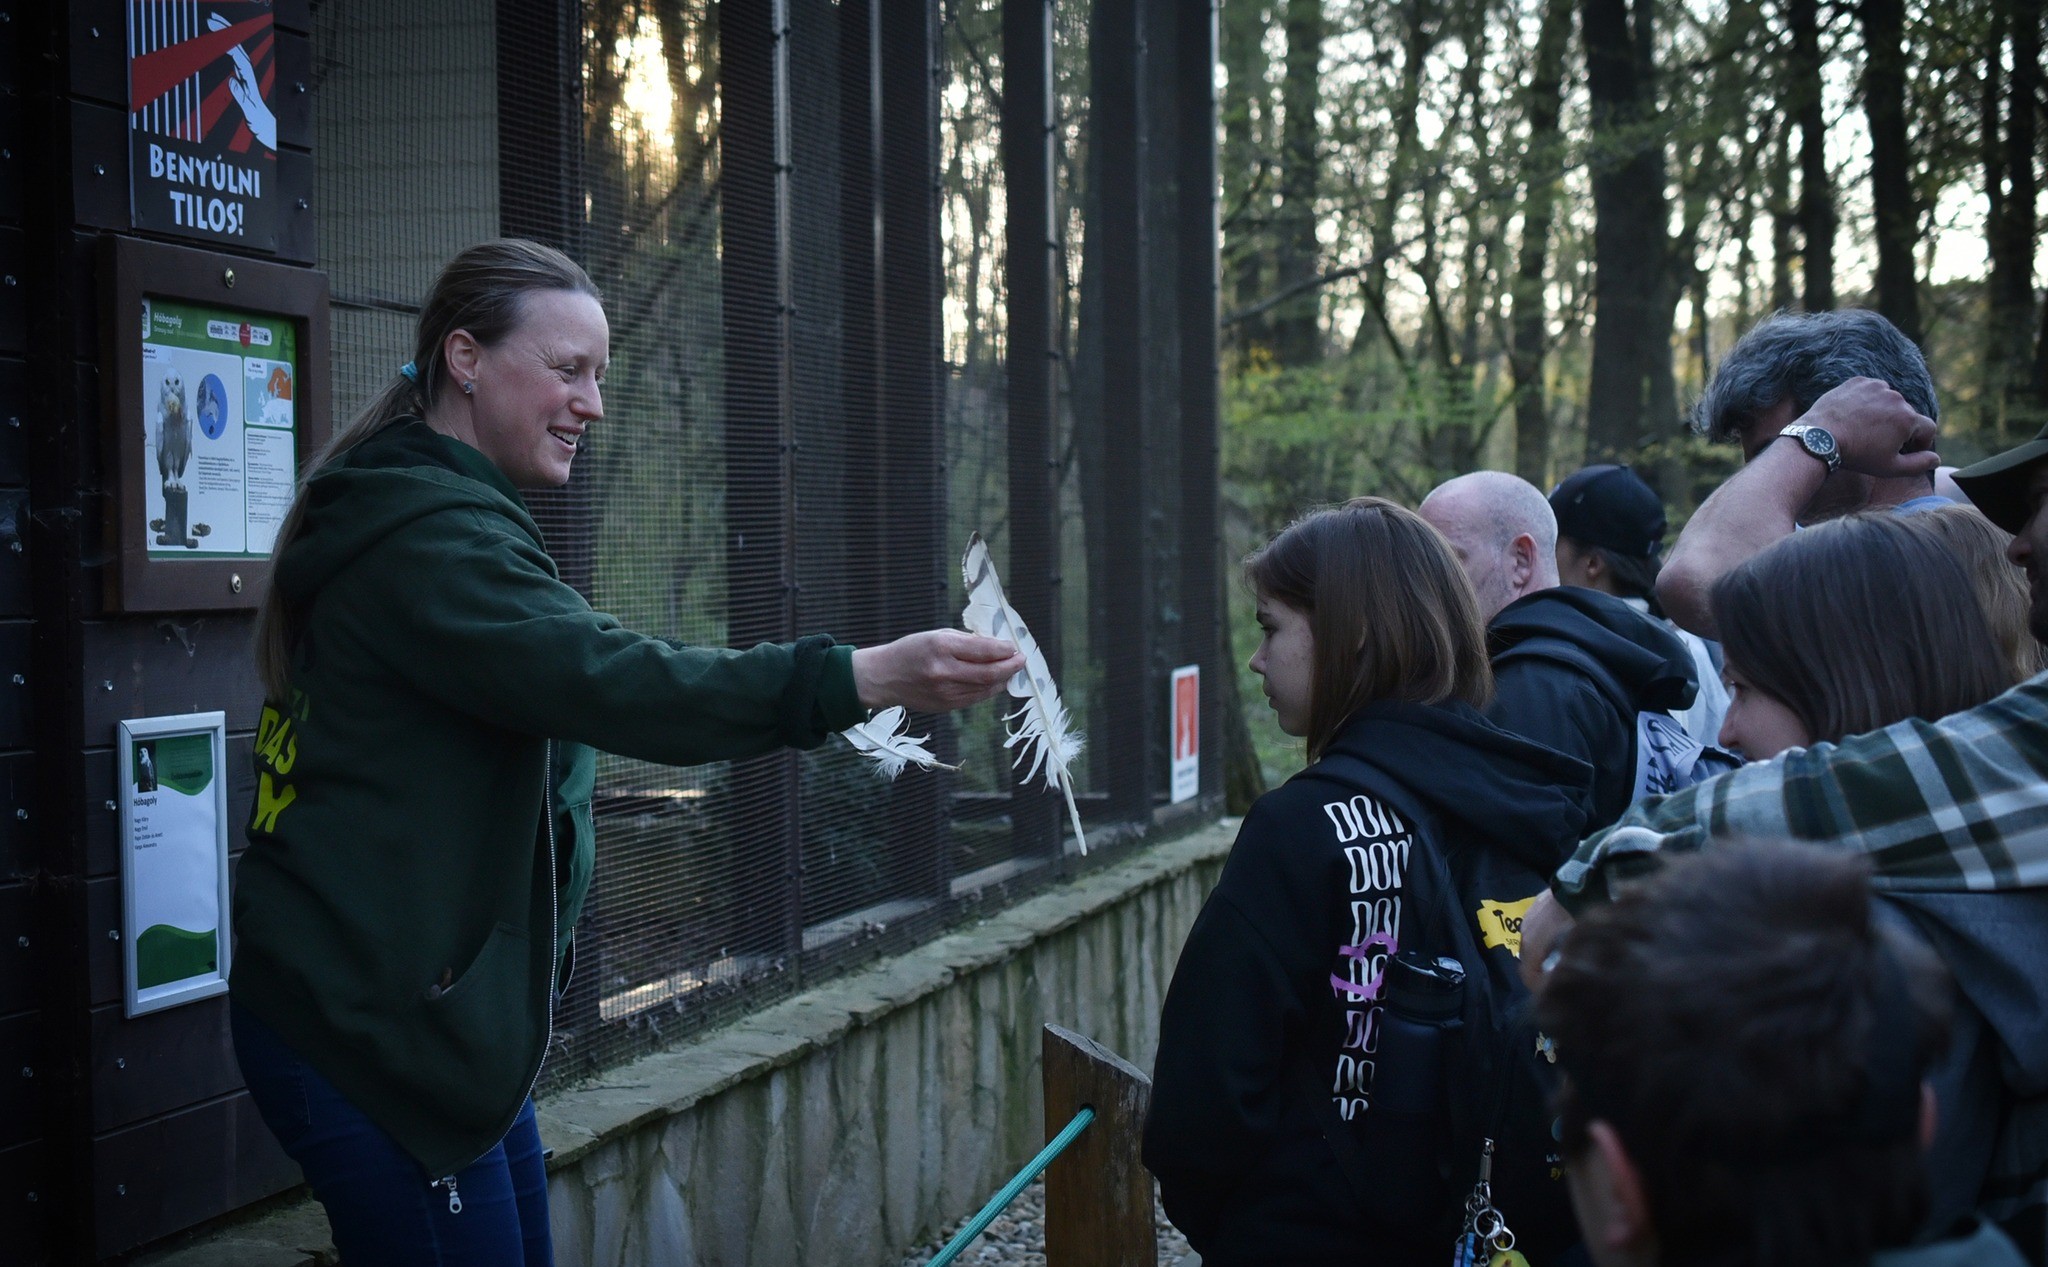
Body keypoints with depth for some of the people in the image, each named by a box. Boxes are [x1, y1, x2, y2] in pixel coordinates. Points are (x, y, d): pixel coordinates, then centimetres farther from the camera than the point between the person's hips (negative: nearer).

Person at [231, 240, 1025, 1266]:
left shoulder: (427, 519, 19)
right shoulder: (423, 542, -18)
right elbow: (604, 680, -31)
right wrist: (867, 677, -37)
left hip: (438, 1020, 11)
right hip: (371, 1028, -11)